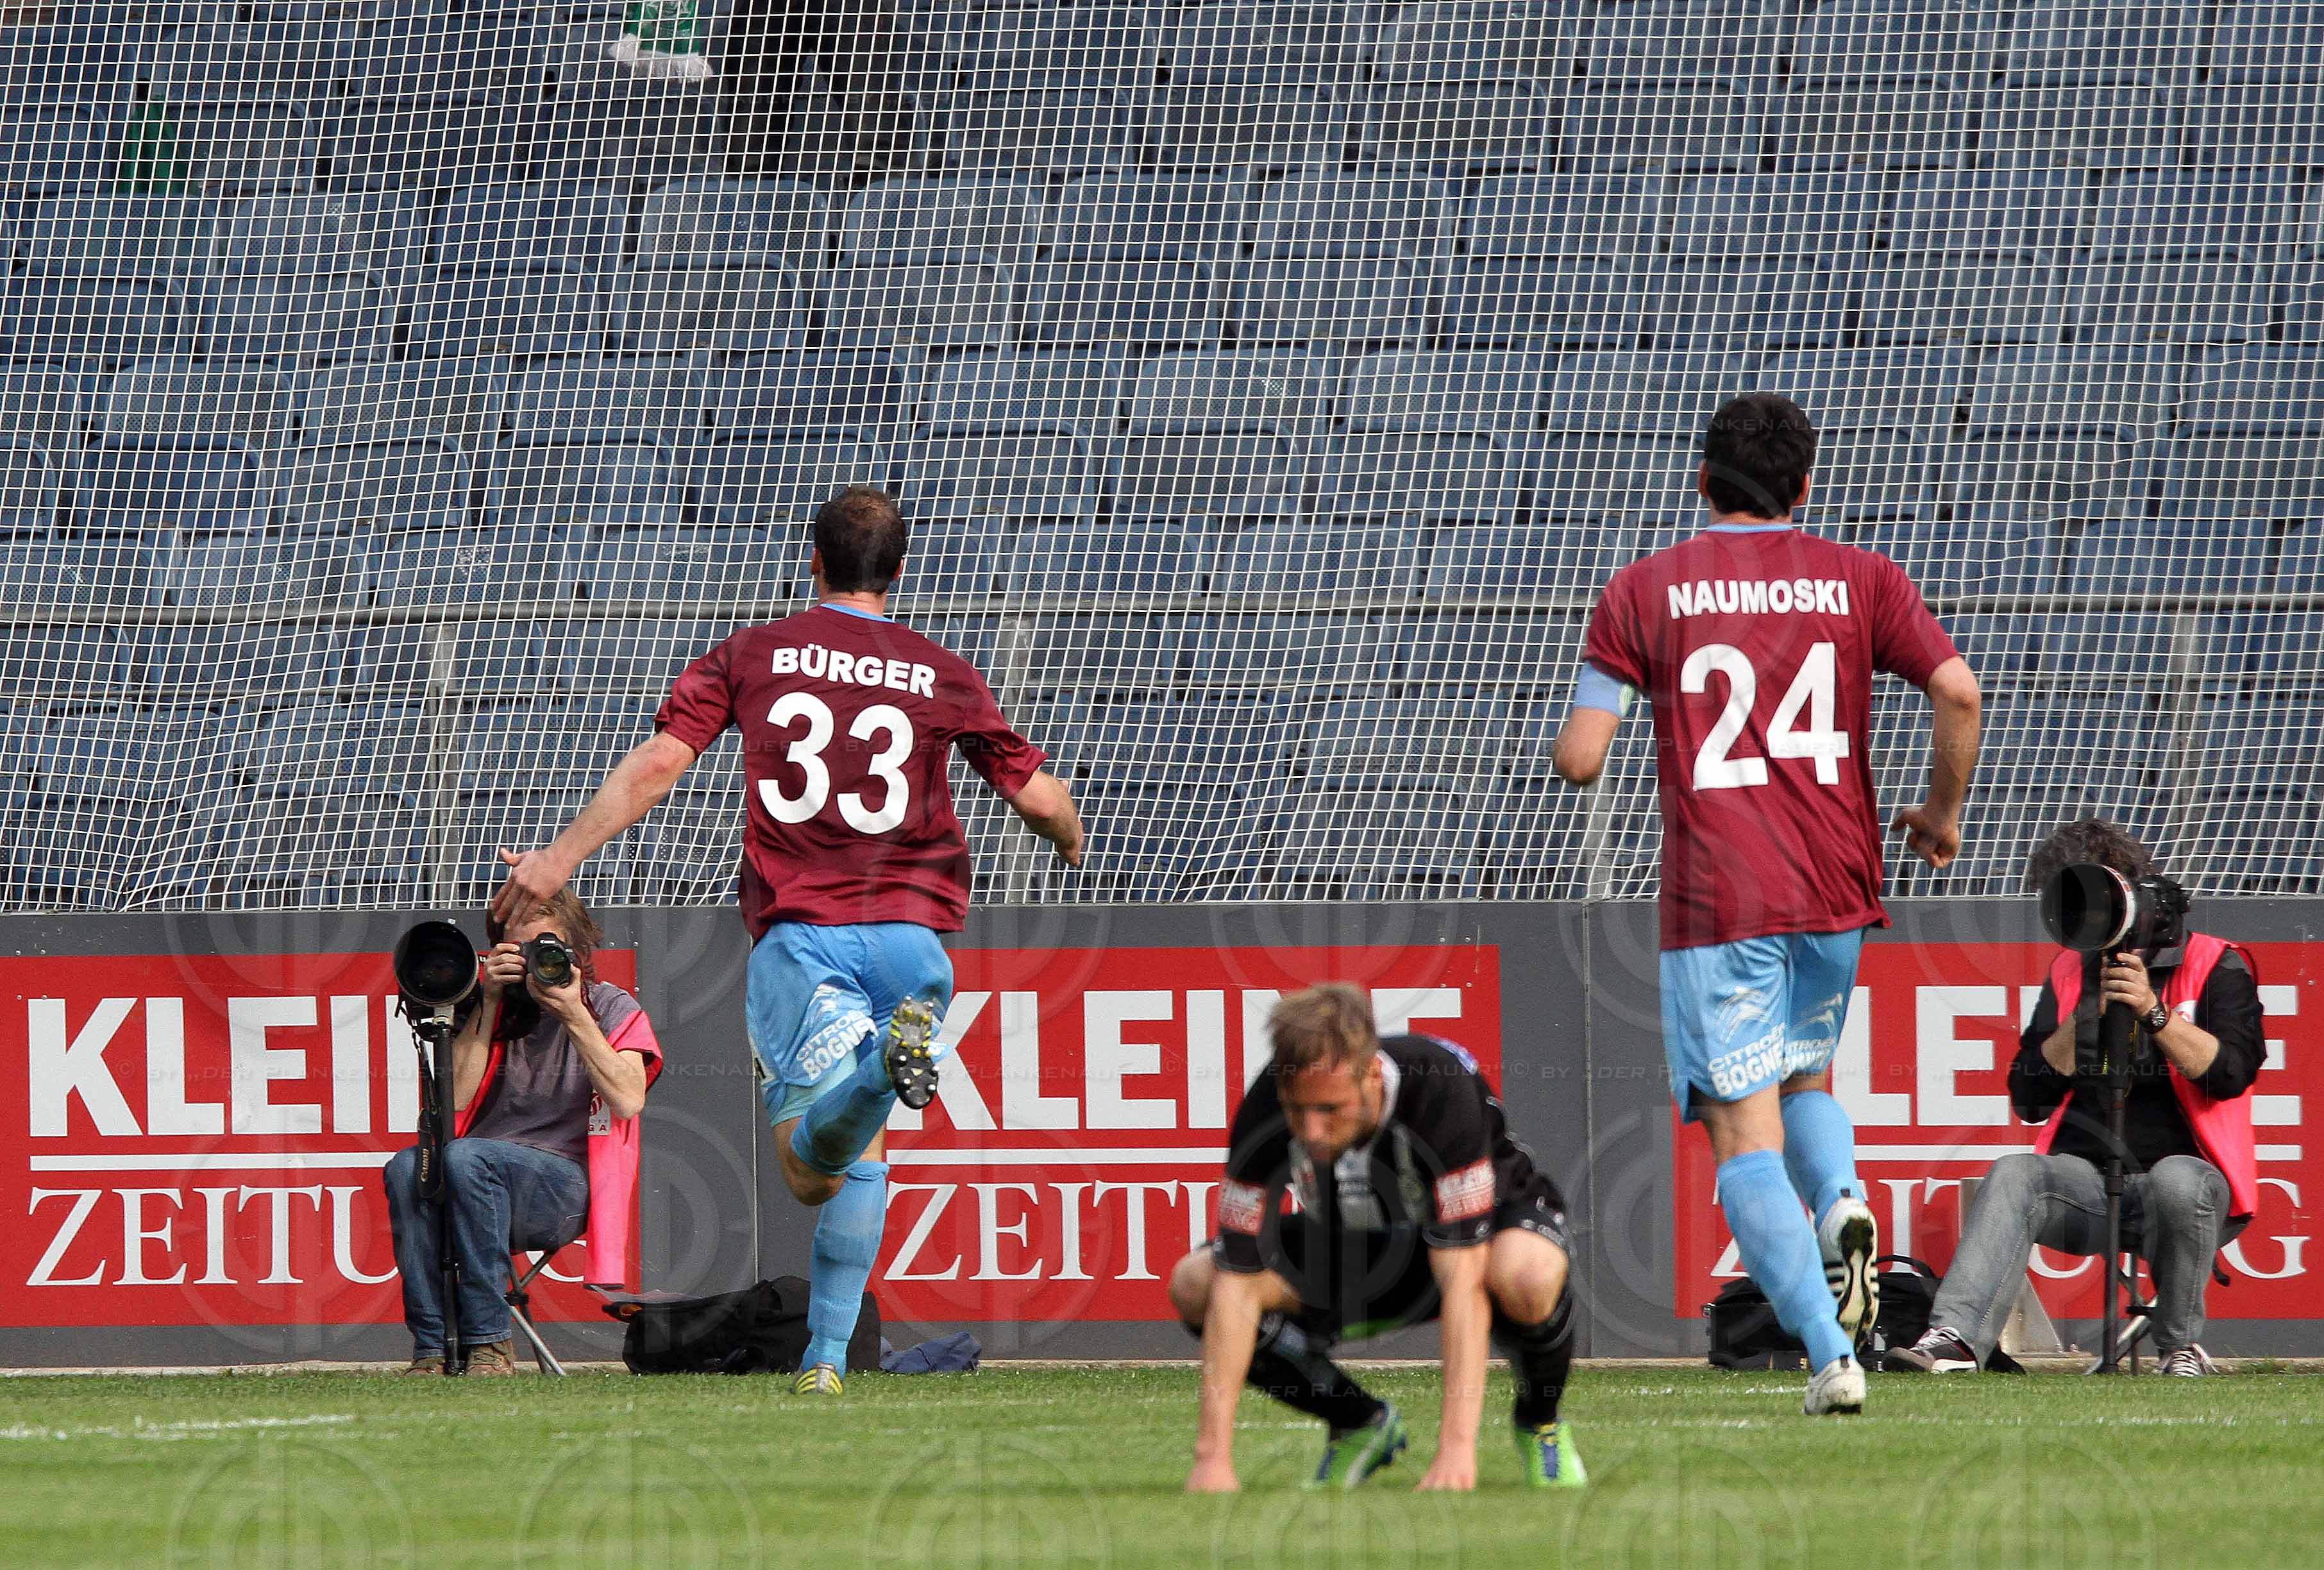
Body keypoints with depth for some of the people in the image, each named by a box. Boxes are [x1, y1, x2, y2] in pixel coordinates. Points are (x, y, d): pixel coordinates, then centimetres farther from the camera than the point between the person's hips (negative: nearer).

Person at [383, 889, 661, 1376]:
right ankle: (432, 1348, -33)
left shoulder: (611, 1007, 9)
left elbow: (628, 1102, -9)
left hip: (565, 1182, -3)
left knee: (465, 1158, -34)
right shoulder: (488, 1006, 16)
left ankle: (489, 1344, -31)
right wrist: (489, 1003, -2)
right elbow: (457, 1099, 0)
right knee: (406, 1167, -31)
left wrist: (574, 1016, -12)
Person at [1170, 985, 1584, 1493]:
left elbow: (1463, 1280, -41)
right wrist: (1213, 1456, -34)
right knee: (1194, 1284, -19)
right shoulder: (1265, 1109, -28)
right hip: (1355, 1242, 4)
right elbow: (1238, 1283, -27)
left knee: (1527, 1280, -40)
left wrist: (1456, 1447, -47)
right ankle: (1360, 1424, 4)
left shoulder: (1441, 1089, -37)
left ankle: (1541, 1423, -5)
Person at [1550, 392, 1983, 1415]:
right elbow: (1959, 692, -5)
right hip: (1836, 890, 3)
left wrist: (1570, 739, 23)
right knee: (1803, 1080, 26)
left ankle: (1831, 1355, -18)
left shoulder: (1644, 591, 3)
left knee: (1746, 1135, -2)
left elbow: (1579, 758, -2)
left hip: (1715, 899, -3)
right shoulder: (1859, 580, 6)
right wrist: (1942, 814, 11)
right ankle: (1841, 1200, -7)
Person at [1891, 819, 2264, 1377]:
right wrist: (2090, 1012, -3)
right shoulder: (2070, 975, 17)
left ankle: (2180, 1347, -17)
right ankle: (1956, 1338, -44)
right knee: (2013, 1176, -27)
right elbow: (2031, 1095, 9)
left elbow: (2232, 1071, -10)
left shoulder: (2215, 967, 4)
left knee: (2177, 1180, -38)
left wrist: (2153, 1012, -19)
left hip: (2188, 1171, -3)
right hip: (2090, 1180, 3)